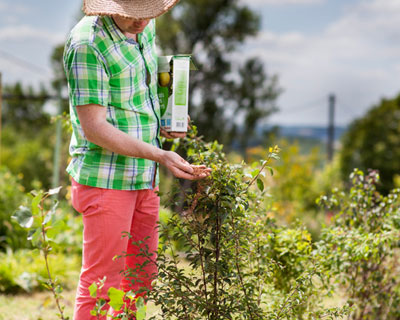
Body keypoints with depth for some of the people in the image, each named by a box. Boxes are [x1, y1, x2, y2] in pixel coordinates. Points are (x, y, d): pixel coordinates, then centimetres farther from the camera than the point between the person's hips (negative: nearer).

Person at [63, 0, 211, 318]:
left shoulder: (146, 27, 7)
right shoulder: (88, 44, -18)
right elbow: (94, 128, -20)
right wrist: (160, 155, -25)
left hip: (144, 178, 8)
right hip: (107, 180, -8)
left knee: (142, 279, 14)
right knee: (101, 284, -5)